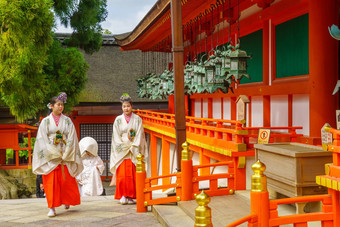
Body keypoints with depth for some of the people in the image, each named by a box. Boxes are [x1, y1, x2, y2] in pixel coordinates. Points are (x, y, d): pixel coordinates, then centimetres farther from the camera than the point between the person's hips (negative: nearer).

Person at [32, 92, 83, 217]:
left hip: (65, 156, 1)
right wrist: (55, 154, -11)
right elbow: (43, 140, -2)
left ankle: (66, 201, 27)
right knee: (51, 182, -5)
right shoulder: (45, 121, 4)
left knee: (67, 180, 3)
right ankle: (52, 208, -2)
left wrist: (65, 155, -9)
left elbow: (71, 138, 1)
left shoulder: (67, 121, 7)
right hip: (50, 156, -1)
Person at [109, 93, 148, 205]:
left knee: (133, 174, -3)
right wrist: (124, 147, -7)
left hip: (134, 151, 0)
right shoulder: (118, 120, 7)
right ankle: (123, 196, -3)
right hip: (121, 151, 0)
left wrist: (133, 147, -9)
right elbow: (116, 136, 4)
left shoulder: (137, 119, 5)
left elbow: (139, 135, 1)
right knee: (122, 174, -8)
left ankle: (131, 196, 2)